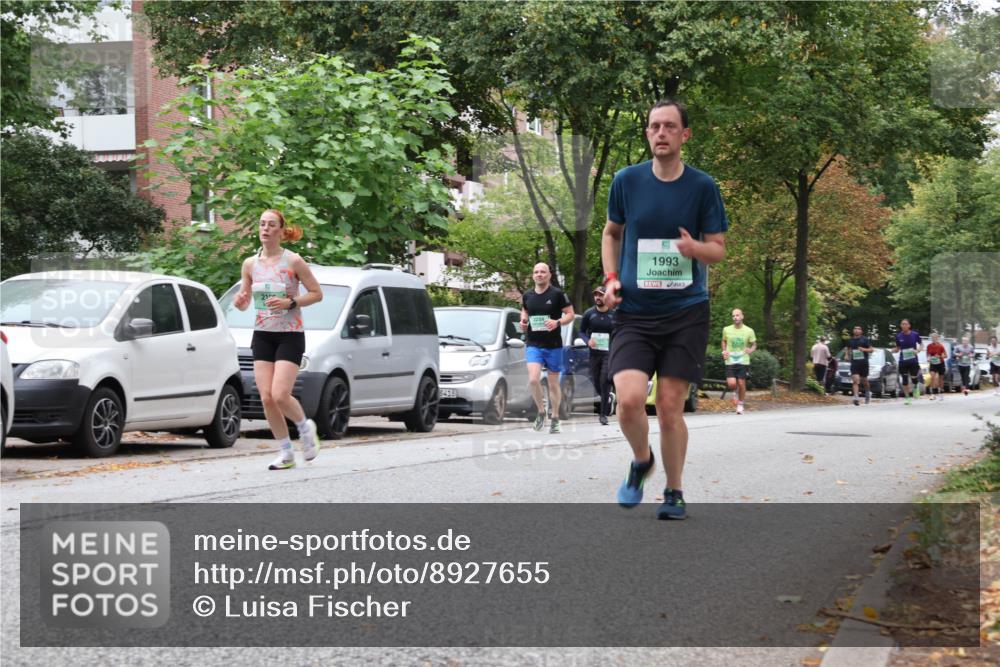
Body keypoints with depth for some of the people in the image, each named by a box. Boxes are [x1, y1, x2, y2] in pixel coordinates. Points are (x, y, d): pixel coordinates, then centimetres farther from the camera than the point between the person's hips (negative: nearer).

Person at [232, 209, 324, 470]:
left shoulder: (293, 261, -7)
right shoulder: (250, 264, 5)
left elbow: (317, 293, -3)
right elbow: (245, 301, 14)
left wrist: (290, 303, -17)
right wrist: (239, 301, -10)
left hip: (290, 336, -4)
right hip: (262, 335, 4)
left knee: (280, 395, -15)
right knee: (267, 398, -3)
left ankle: (305, 426, 16)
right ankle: (285, 453, 11)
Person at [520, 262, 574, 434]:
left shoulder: (557, 294, -5)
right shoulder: (527, 296, 7)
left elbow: (570, 314, -2)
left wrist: (557, 322, -19)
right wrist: (523, 322, 5)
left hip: (554, 345, -2)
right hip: (533, 344, 2)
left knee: (553, 383, 6)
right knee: (533, 379, -16)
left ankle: (555, 419, 18)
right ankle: (541, 412, 5)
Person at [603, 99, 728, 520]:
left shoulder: (703, 186, -1)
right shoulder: (627, 181, 3)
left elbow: (718, 249, 4)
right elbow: (611, 232, 18)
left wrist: (695, 247, -19)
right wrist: (611, 277, 3)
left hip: (686, 311, -1)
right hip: (634, 312, 1)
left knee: (670, 407, -1)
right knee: (629, 398, -17)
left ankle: (674, 493, 19)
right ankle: (641, 460, 15)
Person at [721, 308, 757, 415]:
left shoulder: (749, 331, -1)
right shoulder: (727, 330, 3)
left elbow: (754, 345, 8)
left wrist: (751, 350, -15)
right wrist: (724, 351, 2)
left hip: (743, 361, -1)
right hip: (730, 361, 1)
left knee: (741, 383, -1)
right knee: (731, 384, -12)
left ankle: (740, 405, 17)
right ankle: (735, 393, 24)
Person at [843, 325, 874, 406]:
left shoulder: (864, 339, 1)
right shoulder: (850, 340, 9)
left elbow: (871, 349, 0)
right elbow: (847, 348, 28)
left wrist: (864, 349, -18)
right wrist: (846, 355, 9)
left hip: (863, 362, -1)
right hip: (854, 362, 1)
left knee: (864, 380, 11)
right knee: (855, 380, -14)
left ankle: (868, 393, 39)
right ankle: (856, 398, -22)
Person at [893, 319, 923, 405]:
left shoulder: (915, 334, -4)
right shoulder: (898, 336, 2)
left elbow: (921, 344, 7)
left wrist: (918, 350, -13)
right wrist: (894, 350, -12)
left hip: (913, 360, -2)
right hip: (903, 361, 2)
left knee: (914, 378, -5)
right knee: (904, 380, 2)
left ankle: (916, 387, 32)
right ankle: (907, 397, 15)